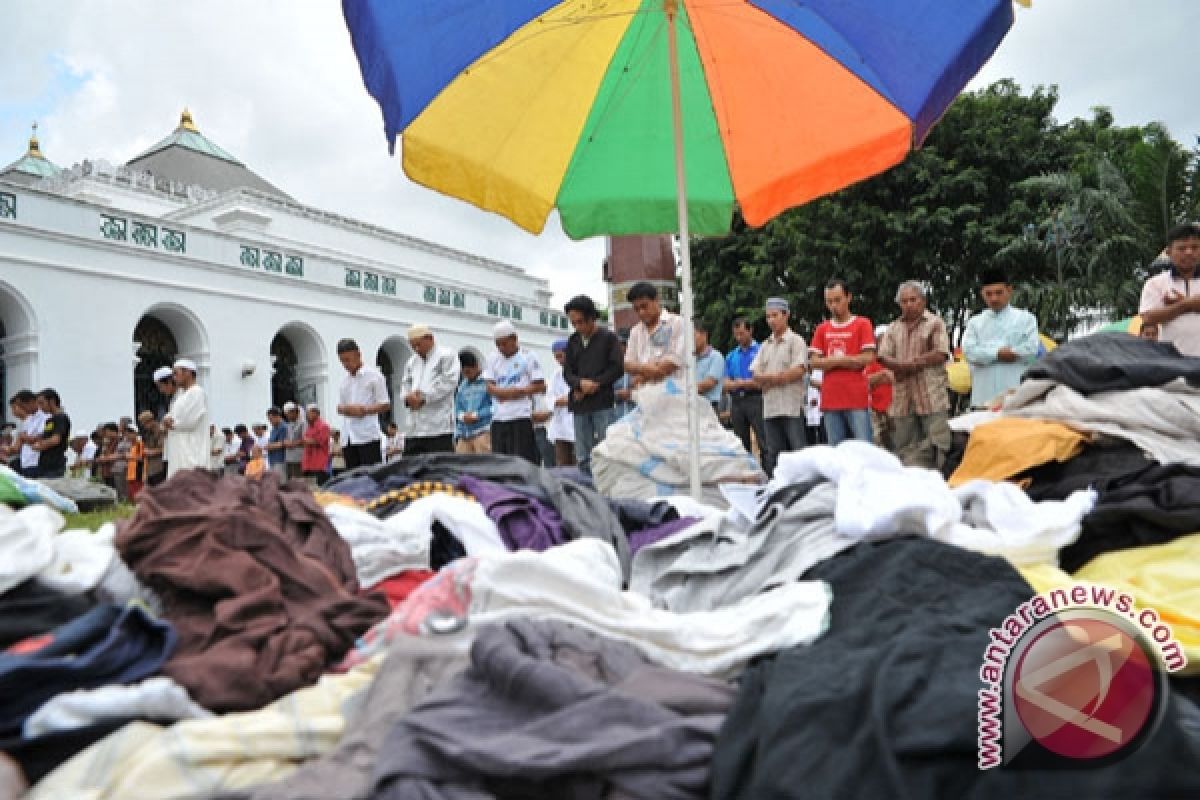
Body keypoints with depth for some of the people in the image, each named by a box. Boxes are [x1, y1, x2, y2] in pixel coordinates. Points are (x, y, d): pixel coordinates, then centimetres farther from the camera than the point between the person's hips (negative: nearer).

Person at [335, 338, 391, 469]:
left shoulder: (373, 375, -1)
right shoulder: (345, 380, 17)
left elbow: (385, 404, -3)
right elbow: (340, 407, 19)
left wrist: (365, 410, -18)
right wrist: (348, 409, -5)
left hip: (368, 436, -6)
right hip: (349, 438, 6)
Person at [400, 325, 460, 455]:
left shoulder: (446, 356, 0)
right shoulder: (412, 361, 22)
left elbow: (449, 381, -10)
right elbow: (405, 384, 21)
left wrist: (424, 397, -12)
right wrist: (408, 397, -3)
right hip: (415, 427, 7)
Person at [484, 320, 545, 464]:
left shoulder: (527, 357, 1)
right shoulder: (494, 359, 14)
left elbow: (540, 385, -3)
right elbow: (490, 386, 8)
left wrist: (520, 391, -14)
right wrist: (500, 391, -12)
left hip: (521, 415, -5)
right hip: (499, 416, 5)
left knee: (523, 458, -6)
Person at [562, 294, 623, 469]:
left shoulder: (609, 338, 1)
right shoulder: (573, 341, 14)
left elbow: (618, 368, -4)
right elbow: (567, 372, 11)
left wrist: (595, 384, -11)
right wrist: (580, 384, -10)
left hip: (603, 404, -4)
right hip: (579, 407, 5)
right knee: (582, 459, 5)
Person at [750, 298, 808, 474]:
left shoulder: (795, 341, 1)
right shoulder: (765, 345, 18)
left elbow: (798, 371, -11)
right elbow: (756, 375, 9)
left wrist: (768, 378, -3)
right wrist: (783, 377, -8)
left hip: (792, 407, -6)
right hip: (770, 408, 6)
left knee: (799, 452, -6)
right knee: (773, 454, 8)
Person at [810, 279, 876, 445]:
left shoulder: (862, 324, 3)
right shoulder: (822, 329, 14)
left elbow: (868, 358, -7)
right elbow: (814, 362, 5)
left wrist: (831, 361, -3)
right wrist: (849, 361, -6)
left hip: (857, 400, -4)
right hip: (830, 400, 4)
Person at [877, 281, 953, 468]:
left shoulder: (935, 323, 5)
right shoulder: (893, 328, 18)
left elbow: (941, 353, -7)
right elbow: (883, 356, 8)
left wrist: (911, 364, -7)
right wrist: (900, 366, -11)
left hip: (932, 398, -4)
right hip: (902, 399, 4)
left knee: (935, 447, -6)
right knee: (905, 449, 4)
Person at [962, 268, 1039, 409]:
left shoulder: (1025, 318, 10)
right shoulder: (975, 322, 16)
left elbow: (1031, 350, -5)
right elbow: (969, 351, 0)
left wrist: (987, 353, -4)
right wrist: (1000, 353, -9)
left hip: (1016, 395, -2)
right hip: (984, 396, 2)